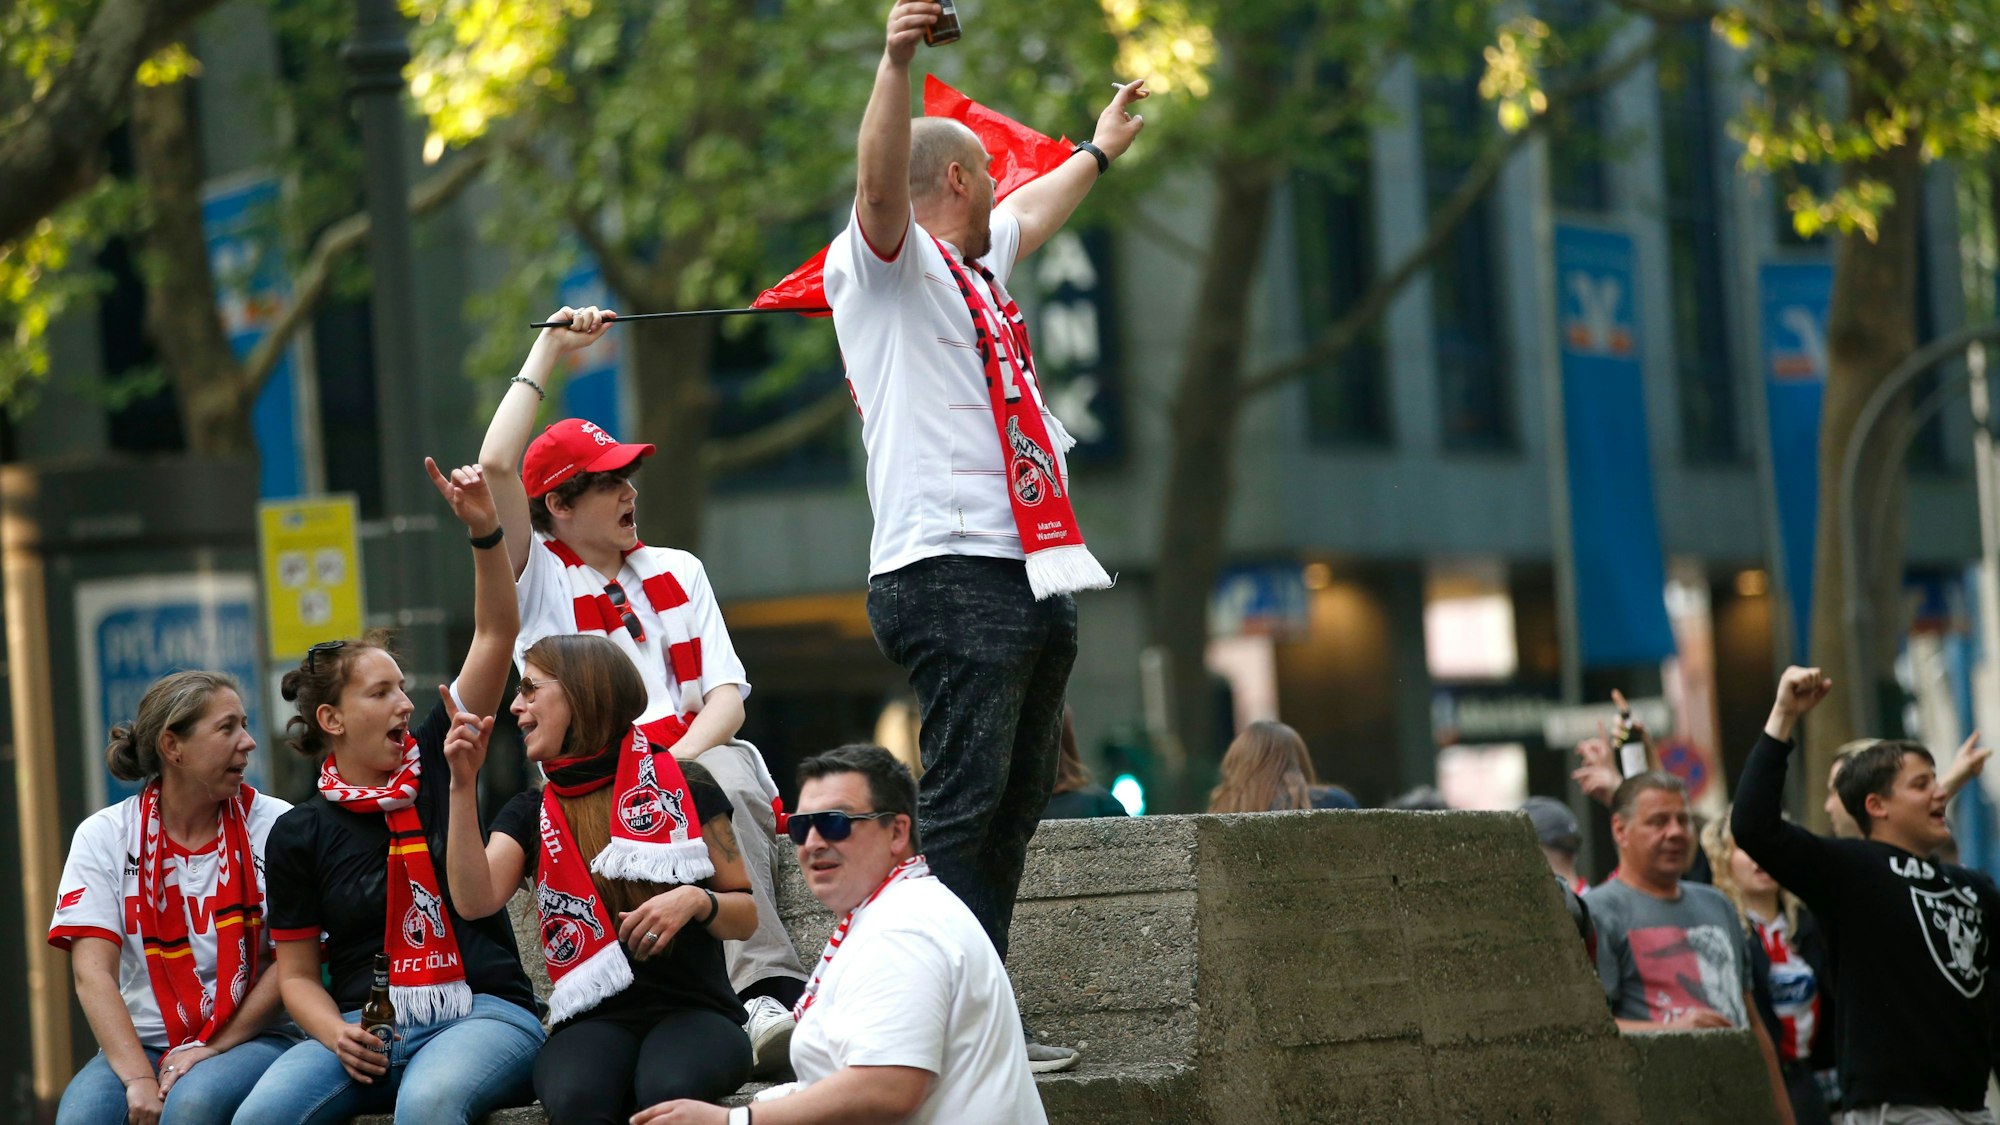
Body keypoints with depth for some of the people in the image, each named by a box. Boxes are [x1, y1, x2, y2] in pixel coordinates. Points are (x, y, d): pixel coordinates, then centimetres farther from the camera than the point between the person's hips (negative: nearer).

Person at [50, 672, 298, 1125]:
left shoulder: (273, 825, 1)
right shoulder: (104, 837, 2)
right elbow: (92, 973, -8)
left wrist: (214, 1048, -11)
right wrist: (139, 1079, -21)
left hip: (251, 1037, -1)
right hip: (142, 1042, 1)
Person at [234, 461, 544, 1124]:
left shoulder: (436, 761, 10)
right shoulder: (301, 834, 8)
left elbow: (495, 636, 6)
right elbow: (297, 973, 11)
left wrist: (485, 532, -7)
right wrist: (336, 1035, -10)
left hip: (485, 1012, -1)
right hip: (369, 1027, 1)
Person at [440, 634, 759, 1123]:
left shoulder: (683, 787, 5)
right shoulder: (531, 812, 13)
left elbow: (747, 917, 8)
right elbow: (477, 900, -6)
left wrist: (697, 901, -13)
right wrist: (464, 785, -11)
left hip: (693, 1009, -2)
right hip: (592, 1022, 2)